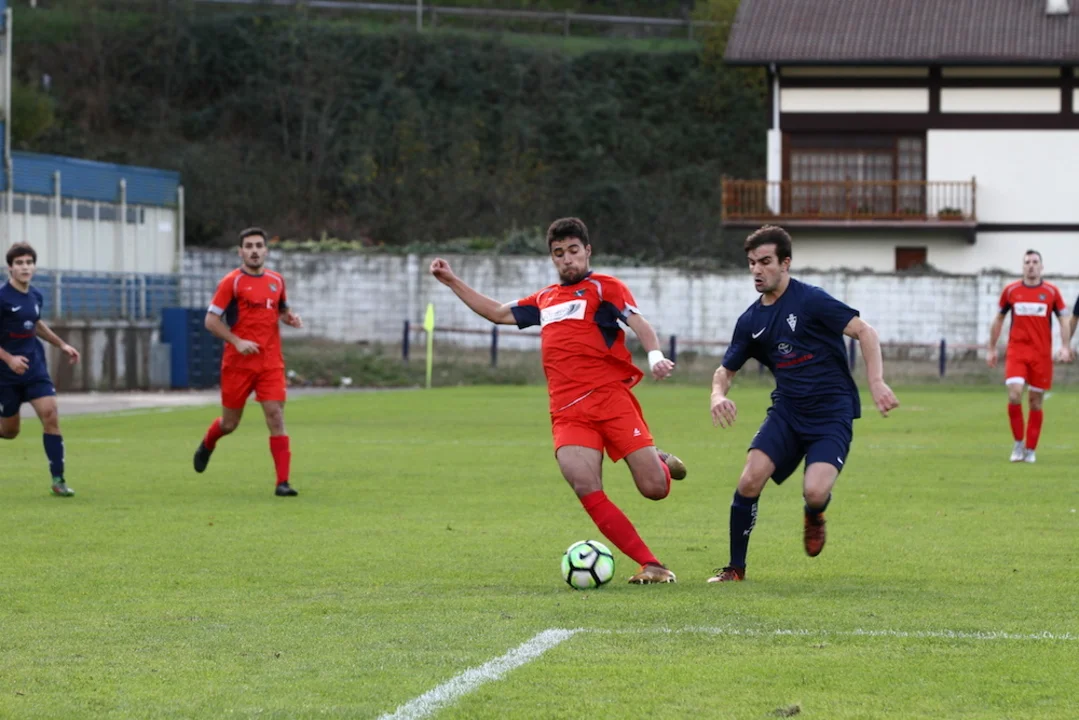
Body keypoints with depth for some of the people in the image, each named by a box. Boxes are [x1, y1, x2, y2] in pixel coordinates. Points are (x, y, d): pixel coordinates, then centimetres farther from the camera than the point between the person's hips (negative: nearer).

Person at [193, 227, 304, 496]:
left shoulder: (277, 281, 8)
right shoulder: (232, 282, -6)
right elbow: (211, 320, -7)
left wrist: (290, 317, 2)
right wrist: (237, 342, -19)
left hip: (271, 362, 3)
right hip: (238, 362, -3)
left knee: (276, 416, -11)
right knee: (230, 422, 8)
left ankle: (283, 482, -11)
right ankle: (207, 446, 44)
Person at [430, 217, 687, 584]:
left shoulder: (604, 287, 7)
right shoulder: (544, 299, 24)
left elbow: (639, 323, -8)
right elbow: (498, 313, 35)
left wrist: (655, 355, -28)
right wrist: (452, 281, 33)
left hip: (610, 397, -4)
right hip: (568, 413, 4)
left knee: (654, 488, -12)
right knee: (586, 489, -20)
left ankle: (661, 463, 29)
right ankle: (651, 566, -15)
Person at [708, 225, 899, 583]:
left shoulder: (810, 300, -12)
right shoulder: (751, 321, 6)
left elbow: (864, 332, -12)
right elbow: (726, 369, 16)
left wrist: (877, 382, -23)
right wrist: (718, 395, -8)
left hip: (832, 413, -5)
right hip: (787, 410, 5)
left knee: (815, 492, -24)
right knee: (750, 480, -15)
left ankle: (814, 516, 17)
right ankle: (735, 567, 2)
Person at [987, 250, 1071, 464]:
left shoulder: (1052, 292, 3)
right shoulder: (1010, 290, 5)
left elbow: (1064, 321, 6)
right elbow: (999, 319, 14)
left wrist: (1065, 347, -8)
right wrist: (991, 349, 13)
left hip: (1041, 353, 0)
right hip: (1016, 351, 0)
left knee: (1036, 402, 3)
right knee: (1014, 395, -16)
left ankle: (1030, 450, 13)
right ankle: (1018, 443, 0)